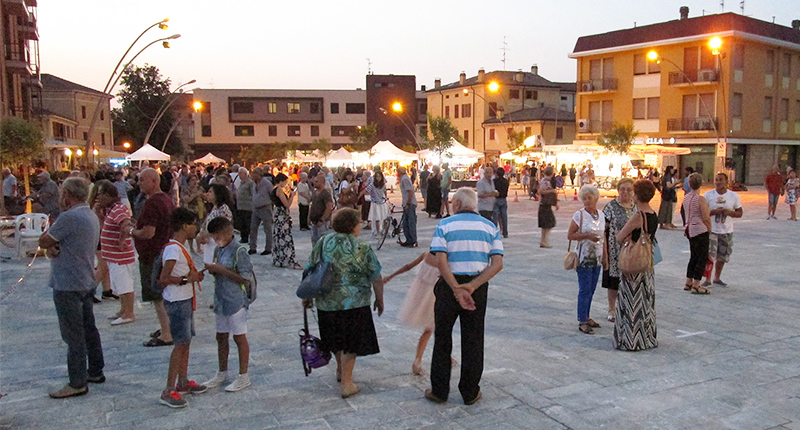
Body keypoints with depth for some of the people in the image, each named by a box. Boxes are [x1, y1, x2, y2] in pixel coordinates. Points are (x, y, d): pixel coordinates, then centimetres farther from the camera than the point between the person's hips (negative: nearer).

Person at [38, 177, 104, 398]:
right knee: (88, 329, 17)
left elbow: (43, 241, -13)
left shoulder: (70, 217, -21)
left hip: (68, 285, -10)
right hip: (86, 282, 10)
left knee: (73, 335, -3)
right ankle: (95, 371, 27)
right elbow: (49, 243, 12)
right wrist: (53, 246, -9)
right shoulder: (91, 216, 11)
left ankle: (77, 383, 3)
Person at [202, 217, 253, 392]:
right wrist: (212, 269, -5)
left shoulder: (239, 251, -17)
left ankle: (243, 376, 14)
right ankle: (222, 373, 31)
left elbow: (245, 278, -20)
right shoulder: (218, 250, 8)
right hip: (220, 301, 8)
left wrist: (221, 270, -22)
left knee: (239, 337, 3)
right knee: (221, 337, 16)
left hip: (236, 302, -8)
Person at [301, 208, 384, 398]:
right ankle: (346, 383, 12)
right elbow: (376, 279, -4)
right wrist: (379, 300, 10)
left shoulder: (322, 243, 1)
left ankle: (340, 370, 45)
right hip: (354, 304, -4)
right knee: (350, 343, 9)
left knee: (336, 338, 24)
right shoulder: (362, 248, -8)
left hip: (326, 302, 4)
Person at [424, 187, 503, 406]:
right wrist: (472, 287, -13)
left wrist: (457, 289, -16)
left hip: (449, 286, -2)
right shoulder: (490, 227, 5)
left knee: (442, 339, 11)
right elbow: (497, 264, -7)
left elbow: (441, 261, -15)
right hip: (478, 287, 2)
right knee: (473, 340, 12)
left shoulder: (444, 225, -3)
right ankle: (470, 393, 19)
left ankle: (439, 391, 18)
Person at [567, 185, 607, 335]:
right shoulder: (579, 215, -8)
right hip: (584, 258, -6)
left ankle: (586, 317, 23)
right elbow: (570, 235, -9)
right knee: (585, 290, -5)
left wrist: (605, 256, 15)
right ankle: (582, 322, 1)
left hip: (597, 258, 6)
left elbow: (603, 237, 16)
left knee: (591, 290, 12)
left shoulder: (601, 215, 8)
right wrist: (587, 235, -21)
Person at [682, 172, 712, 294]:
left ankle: (688, 283, 21)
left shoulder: (686, 198, 6)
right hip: (700, 229, -8)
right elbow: (706, 218, -16)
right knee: (702, 257, 0)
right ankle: (696, 285, -1)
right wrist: (709, 229, -1)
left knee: (694, 256, 17)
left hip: (690, 229, 8)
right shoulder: (701, 199, -17)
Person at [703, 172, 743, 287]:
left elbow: (740, 213, 5)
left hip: (727, 231, 2)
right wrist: (714, 211, -19)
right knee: (709, 256, -9)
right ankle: (708, 279, 2)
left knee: (722, 257, 12)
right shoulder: (708, 195, -2)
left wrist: (729, 212, -16)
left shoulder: (734, 196, 1)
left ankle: (717, 278, 28)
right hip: (711, 230, -2)